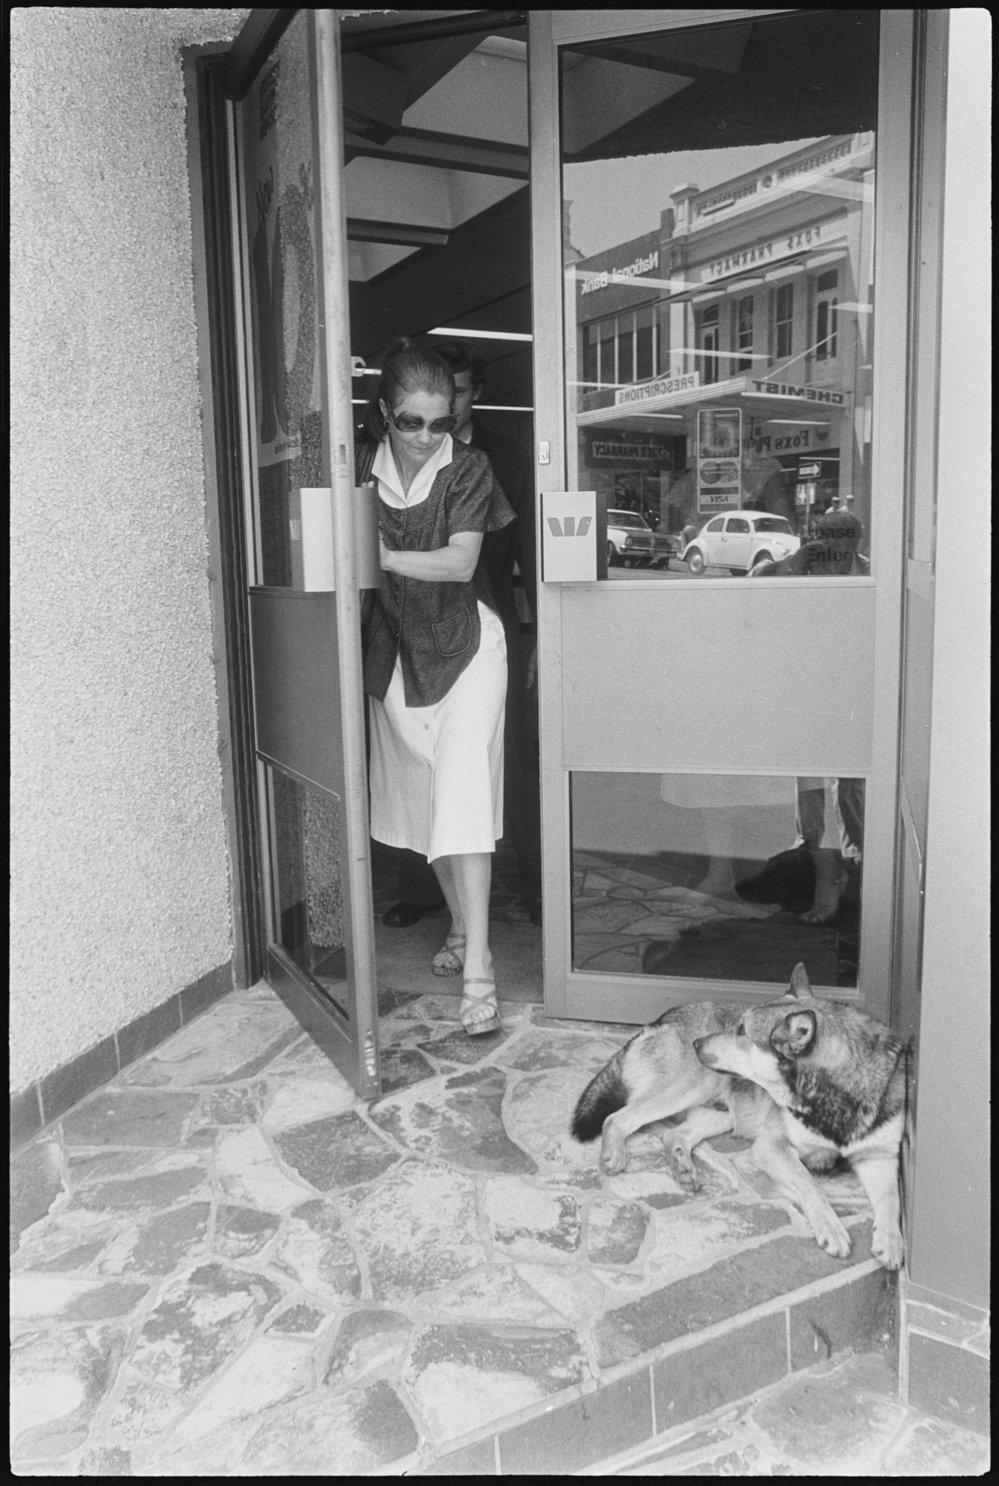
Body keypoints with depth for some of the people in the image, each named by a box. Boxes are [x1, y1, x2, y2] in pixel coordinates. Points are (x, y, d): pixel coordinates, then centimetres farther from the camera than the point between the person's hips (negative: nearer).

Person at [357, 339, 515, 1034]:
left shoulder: (468, 468, -10)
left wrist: (381, 555, -27)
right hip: (395, 648, 4)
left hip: (465, 643, -4)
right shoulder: (362, 467, -3)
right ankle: (460, 926, 31)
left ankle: (478, 965, -11)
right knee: (420, 797, 11)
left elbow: (461, 562, -19)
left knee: (463, 795, -13)